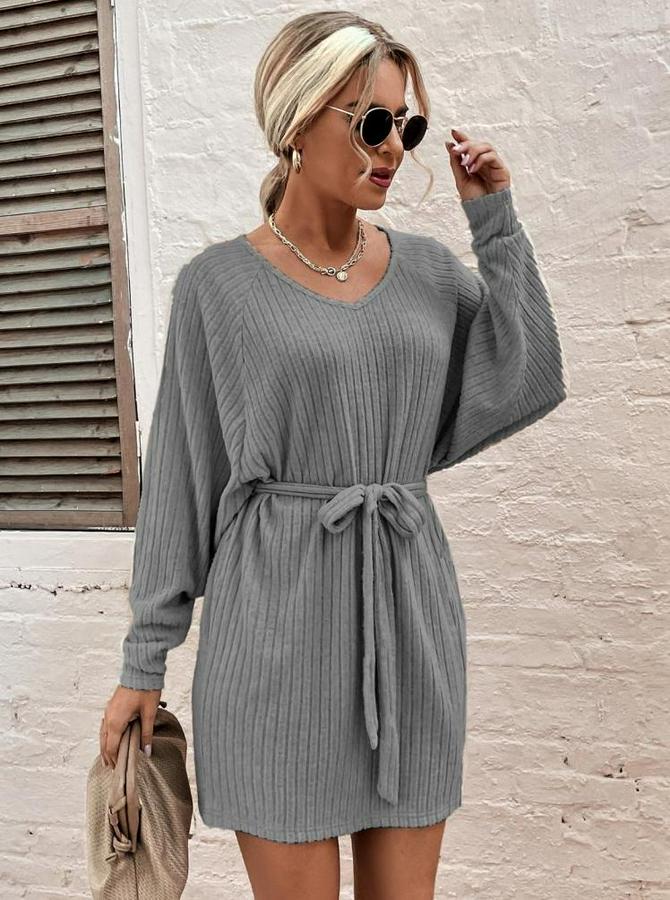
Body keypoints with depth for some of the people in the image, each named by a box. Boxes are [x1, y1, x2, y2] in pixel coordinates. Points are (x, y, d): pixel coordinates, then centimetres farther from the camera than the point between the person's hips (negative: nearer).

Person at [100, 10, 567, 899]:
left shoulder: (428, 268, 8)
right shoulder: (220, 283, -2)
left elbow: (527, 385, 0)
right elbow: (179, 477, -1)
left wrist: (496, 223, 1)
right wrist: (145, 661, 1)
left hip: (411, 606, 4)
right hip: (278, 616, -3)